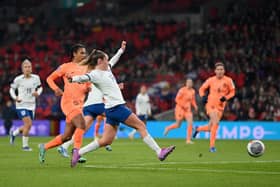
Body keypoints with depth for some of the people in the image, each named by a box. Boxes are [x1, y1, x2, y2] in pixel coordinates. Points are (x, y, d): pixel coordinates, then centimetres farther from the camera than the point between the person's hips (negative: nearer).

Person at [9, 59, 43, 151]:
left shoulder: (36, 78, -2)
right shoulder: (18, 79, -9)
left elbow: (40, 87, 15)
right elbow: (12, 89, 6)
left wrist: (38, 93, -6)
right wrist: (15, 97, -11)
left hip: (31, 105, 5)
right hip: (21, 105, -5)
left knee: (27, 126, 12)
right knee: (28, 124, -19)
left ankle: (13, 133, 43)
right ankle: (25, 145, -5)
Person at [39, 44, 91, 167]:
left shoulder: (85, 69, 16)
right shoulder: (66, 67, 1)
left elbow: (88, 86, 23)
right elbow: (50, 78, 7)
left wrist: (88, 89, -2)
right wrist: (56, 89, -11)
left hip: (79, 104, 6)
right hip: (68, 101, -6)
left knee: (67, 136, 7)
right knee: (81, 125, -27)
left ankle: (44, 147, 24)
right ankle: (76, 152, -23)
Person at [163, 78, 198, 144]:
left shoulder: (192, 91, 4)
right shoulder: (182, 90, -14)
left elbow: (193, 100, 17)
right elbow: (177, 99, -14)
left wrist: (195, 106, -1)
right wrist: (183, 105, -21)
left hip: (188, 109, 5)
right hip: (180, 108, -5)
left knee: (190, 123, -12)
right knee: (178, 125, 4)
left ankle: (188, 140, -7)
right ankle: (168, 128, 37)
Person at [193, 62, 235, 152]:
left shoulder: (228, 80, -3)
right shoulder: (211, 80, -3)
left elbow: (232, 92, 7)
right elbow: (202, 89, 9)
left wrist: (225, 97, -12)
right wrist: (203, 96, -11)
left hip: (220, 107, 3)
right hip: (211, 104, -3)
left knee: (210, 128, 8)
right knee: (216, 123, -24)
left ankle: (198, 129, 44)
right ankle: (212, 146, -17)